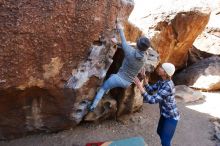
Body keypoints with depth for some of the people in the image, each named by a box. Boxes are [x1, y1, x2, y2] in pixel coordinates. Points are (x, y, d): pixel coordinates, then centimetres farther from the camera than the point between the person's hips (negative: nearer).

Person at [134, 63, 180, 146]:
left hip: (171, 117, -9)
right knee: (160, 132, 29)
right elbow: (151, 90, -2)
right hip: (164, 114, 9)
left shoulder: (167, 86, -34)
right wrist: (145, 82, -17)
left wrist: (141, 88, -41)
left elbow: (153, 100, -38)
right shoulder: (161, 82, -5)